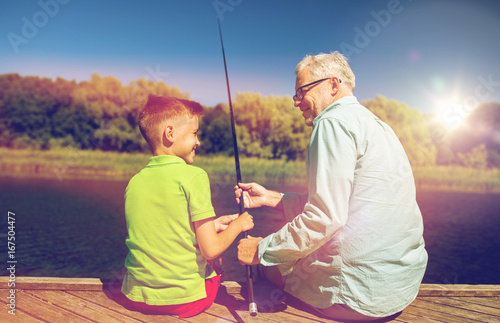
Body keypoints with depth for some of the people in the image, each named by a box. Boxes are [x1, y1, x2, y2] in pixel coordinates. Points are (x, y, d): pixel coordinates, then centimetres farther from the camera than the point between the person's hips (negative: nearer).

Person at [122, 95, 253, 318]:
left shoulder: (134, 182, 1)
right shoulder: (193, 176, -16)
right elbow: (211, 250, -17)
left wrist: (213, 225, 16)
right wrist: (237, 225, 2)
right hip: (185, 300, -5)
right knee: (217, 261, 23)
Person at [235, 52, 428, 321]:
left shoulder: (334, 122, -15)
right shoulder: (375, 123, 15)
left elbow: (326, 217, -24)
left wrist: (262, 249, -11)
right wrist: (270, 197, 16)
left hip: (362, 293, -9)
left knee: (267, 263, 11)